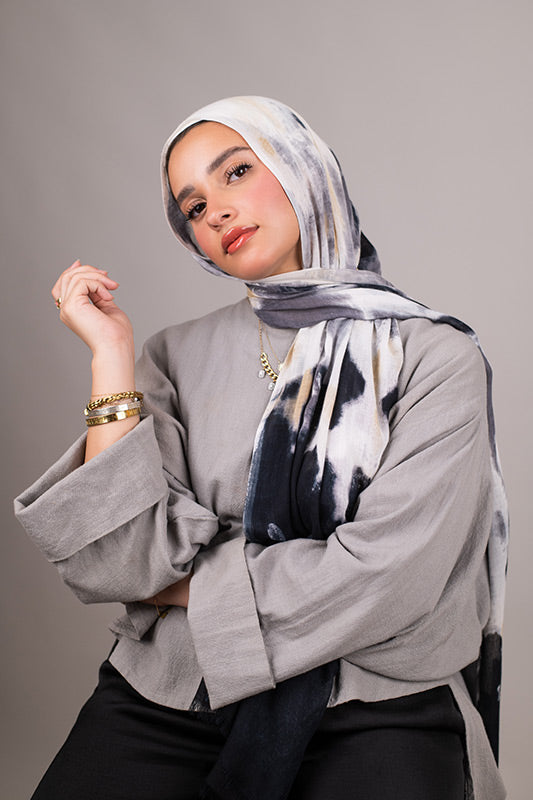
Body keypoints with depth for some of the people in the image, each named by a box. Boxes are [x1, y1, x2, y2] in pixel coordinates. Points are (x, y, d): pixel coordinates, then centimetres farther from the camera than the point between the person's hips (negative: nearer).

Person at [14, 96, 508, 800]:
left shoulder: (435, 357, -3)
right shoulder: (179, 357, 6)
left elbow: (382, 574, -13)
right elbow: (121, 563, -5)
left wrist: (183, 585, -4)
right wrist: (111, 353, -7)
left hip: (376, 701, -2)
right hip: (168, 693, 3)